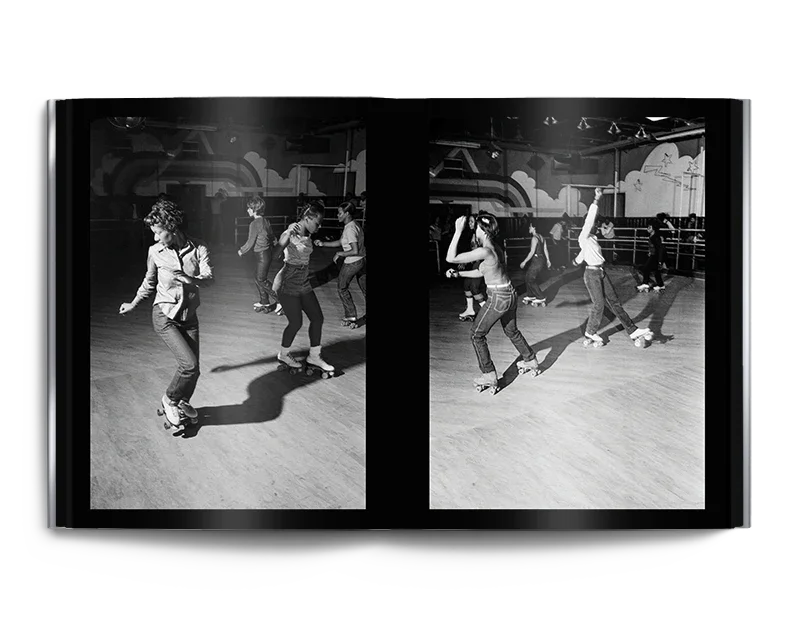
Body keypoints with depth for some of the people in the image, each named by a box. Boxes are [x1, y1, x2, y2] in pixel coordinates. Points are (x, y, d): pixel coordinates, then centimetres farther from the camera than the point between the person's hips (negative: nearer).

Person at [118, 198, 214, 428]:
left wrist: (189, 279, -38)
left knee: (193, 369, 5)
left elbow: (209, 278, -18)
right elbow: (149, 282, 11)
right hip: (164, 316, -2)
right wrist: (133, 304, 24)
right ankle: (170, 400, 9)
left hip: (189, 316, 2)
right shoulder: (155, 252, -6)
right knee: (189, 363, -17)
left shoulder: (198, 247, -9)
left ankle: (182, 401, 34)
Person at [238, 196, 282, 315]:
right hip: (267, 252, 9)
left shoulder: (255, 224, -19)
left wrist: (241, 251, 0)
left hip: (262, 255, -9)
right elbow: (273, 238, 14)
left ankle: (281, 300, -3)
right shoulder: (265, 221, 6)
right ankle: (264, 302, 26)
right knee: (259, 279, 17)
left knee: (261, 280, 0)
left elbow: (250, 243, -15)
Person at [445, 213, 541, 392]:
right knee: (512, 331, 28)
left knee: (477, 335, 4)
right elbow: (482, 272, 16)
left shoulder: (485, 251, -24)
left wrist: (458, 232, -25)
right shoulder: (495, 247, 4)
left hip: (498, 298, -9)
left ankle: (489, 376, 5)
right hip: (509, 294, 9)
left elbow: (451, 258, -26)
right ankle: (531, 361, 44)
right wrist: (458, 273, 12)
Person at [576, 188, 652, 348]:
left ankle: (633, 331, 4)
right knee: (599, 304, -7)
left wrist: (577, 260, 50)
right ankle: (590, 333, 12)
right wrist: (596, 201, -27)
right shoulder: (584, 237, -9)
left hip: (601, 272, 9)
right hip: (592, 273, -9)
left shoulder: (592, 238, 16)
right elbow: (589, 219, -22)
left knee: (614, 301, 6)